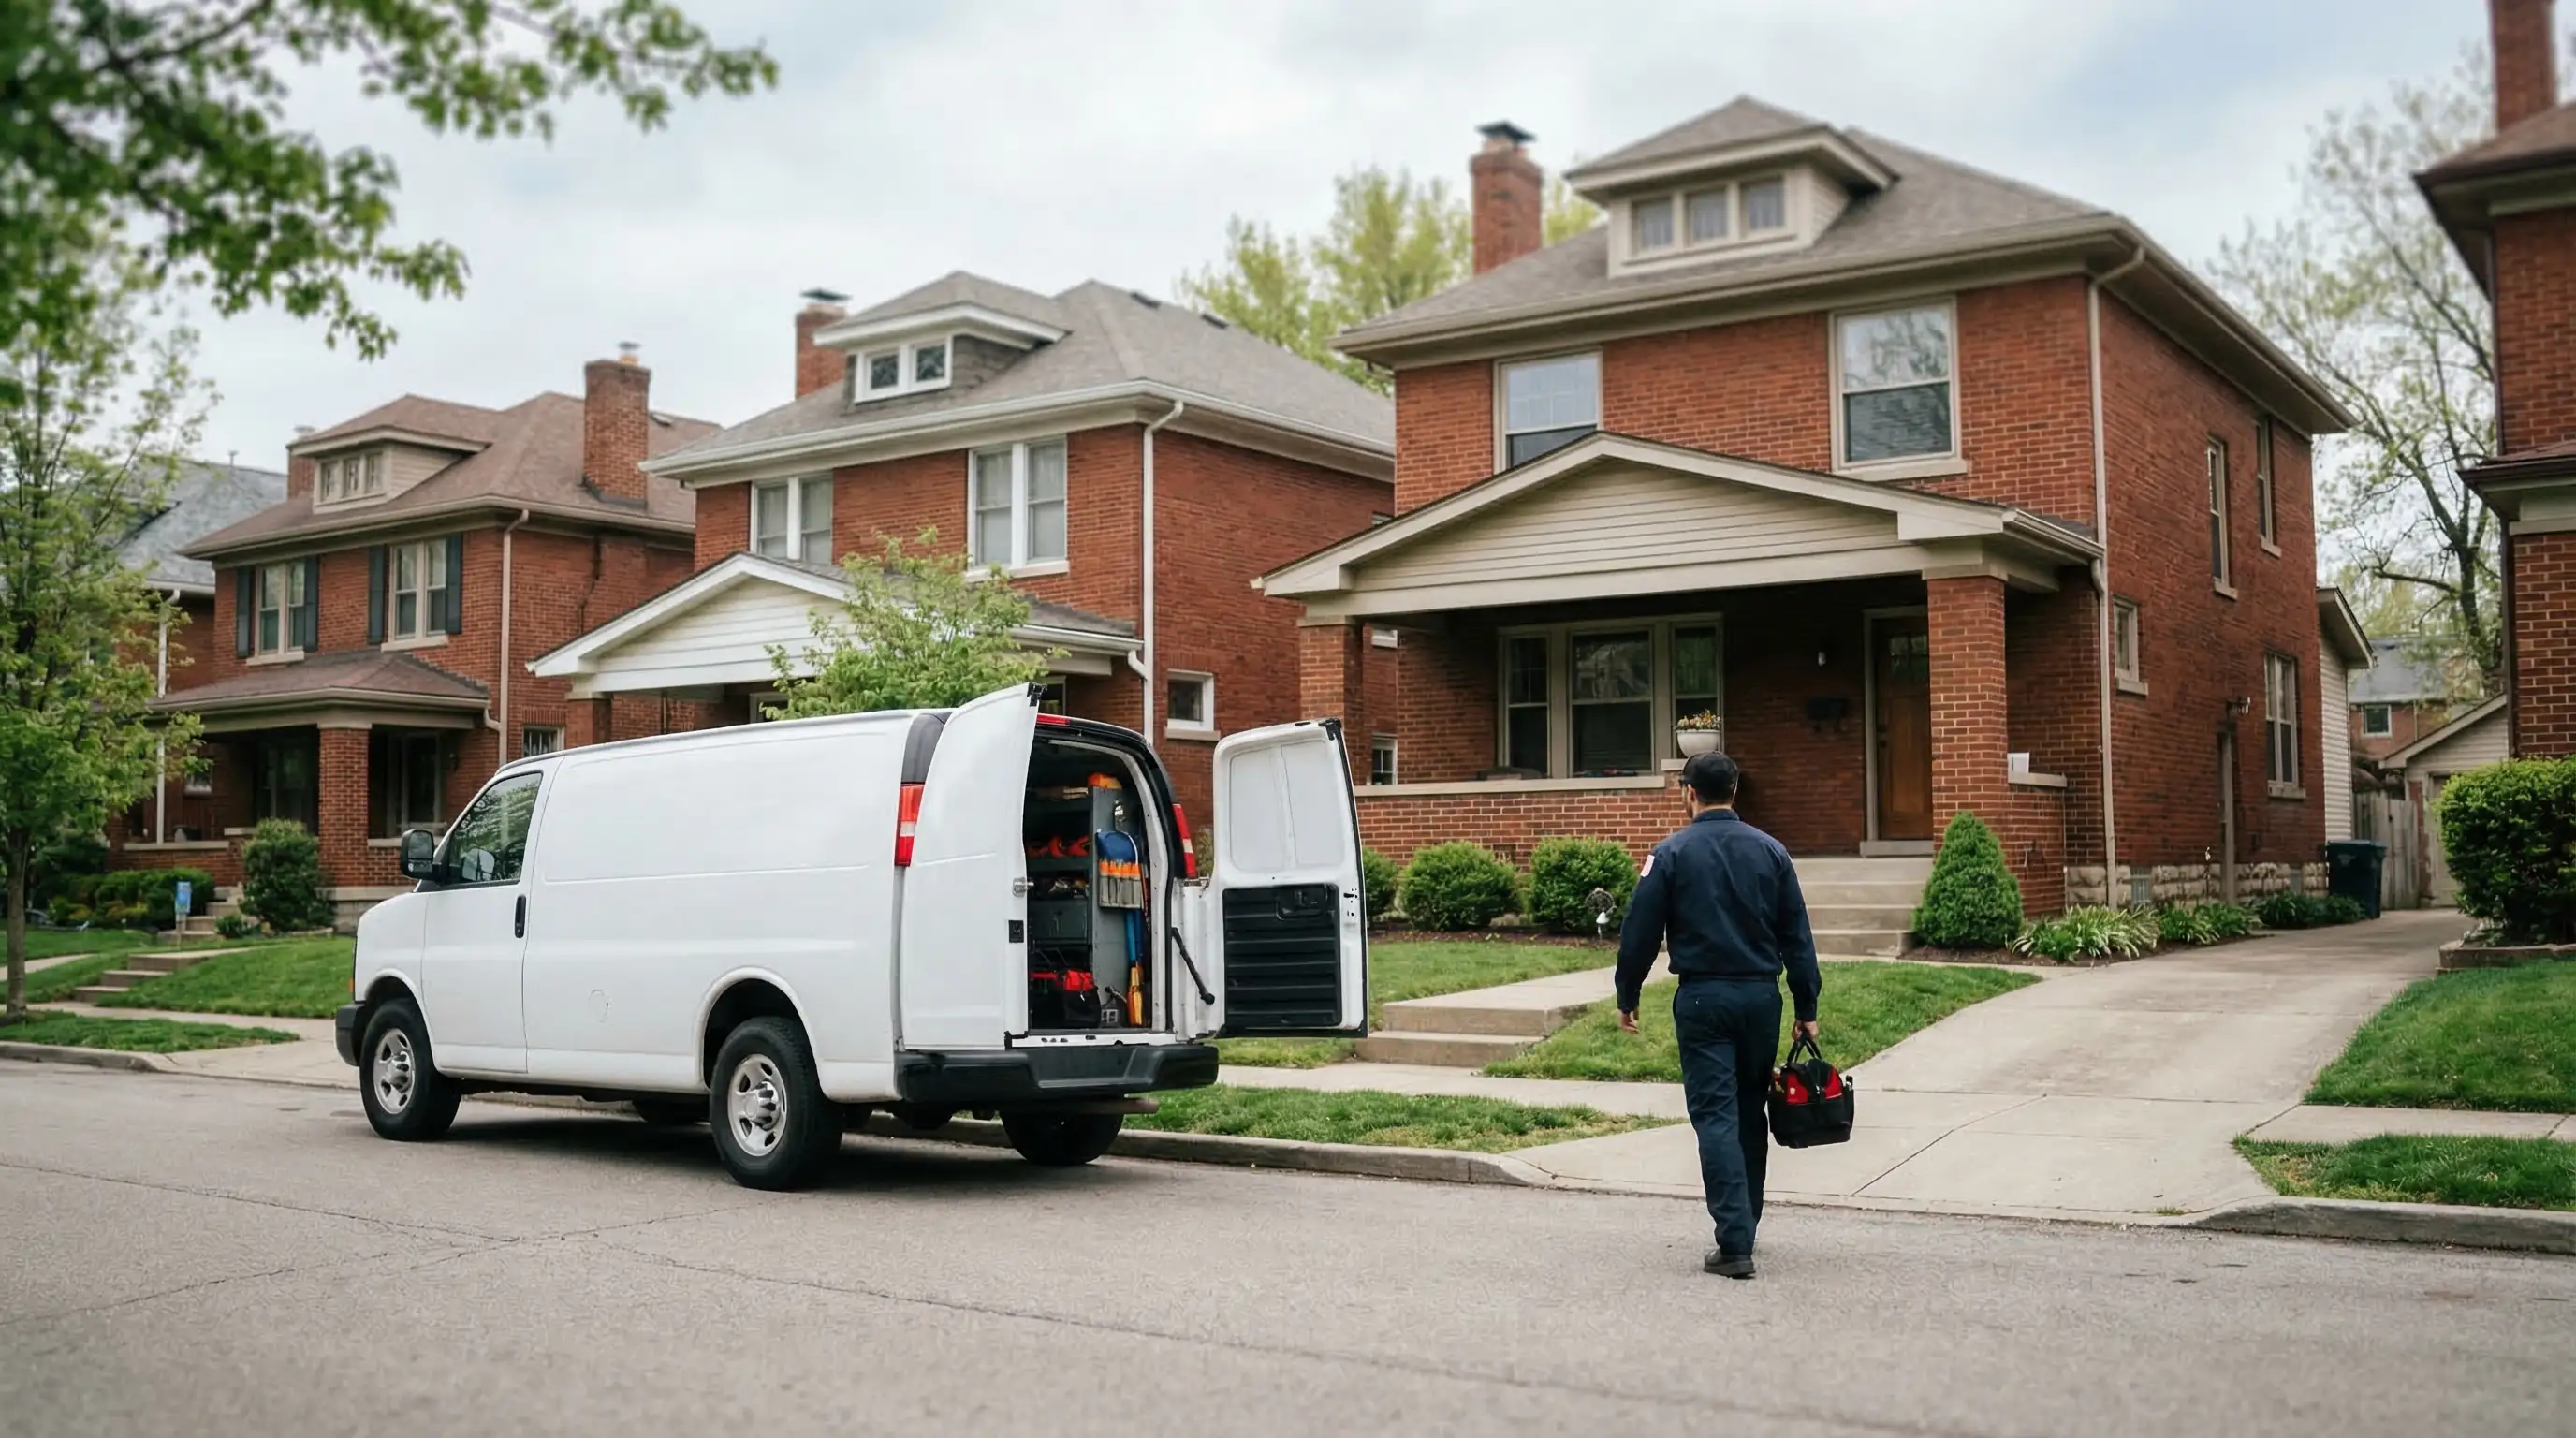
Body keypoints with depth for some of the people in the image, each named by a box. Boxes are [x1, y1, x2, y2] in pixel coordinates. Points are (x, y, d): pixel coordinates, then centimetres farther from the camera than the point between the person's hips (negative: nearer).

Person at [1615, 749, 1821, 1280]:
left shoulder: (1671, 854, -5)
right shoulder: (1770, 851, 5)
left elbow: (1640, 933, -4)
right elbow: (1797, 937, 6)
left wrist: (1627, 997, 8)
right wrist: (1806, 1008, 11)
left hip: (1702, 998, -4)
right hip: (1761, 996, 4)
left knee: (1716, 1116, -4)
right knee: (1750, 1113, 17)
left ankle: (1735, 1243, -11)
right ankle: (1746, 1223, 27)